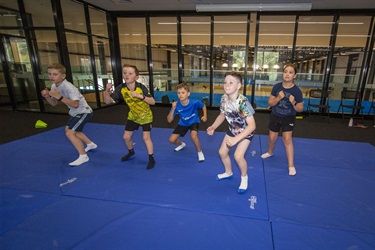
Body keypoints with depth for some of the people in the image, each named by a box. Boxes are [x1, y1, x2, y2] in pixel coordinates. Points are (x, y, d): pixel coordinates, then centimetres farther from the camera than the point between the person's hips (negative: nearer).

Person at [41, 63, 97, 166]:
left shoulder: (69, 87, -29)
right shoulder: (54, 86, -1)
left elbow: (75, 104, -38)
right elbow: (54, 103, 7)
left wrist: (59, 97, -42)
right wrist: (47, 97, -12)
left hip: (83, 111, -10)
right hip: (75, 112, 10)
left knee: (70, 133, -18)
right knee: (68, 129, 25)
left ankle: (83, 156, -6)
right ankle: (90, 144, 39)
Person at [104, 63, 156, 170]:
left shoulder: (141, 87, -27)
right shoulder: (121, 88, -19)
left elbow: (152, 102, -29)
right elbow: (108, 101, -18)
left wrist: (140, 96, -42)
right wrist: (107, 91, -36)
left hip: (146, 115, -4)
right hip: (133, 115, 4)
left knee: (146, 137, -11)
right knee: (126, 136, 10)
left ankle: (151, 159, 7)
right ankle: (131, 152, 40)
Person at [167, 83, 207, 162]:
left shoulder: (194, 103, -30)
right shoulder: (176, 105, -28)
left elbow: (203, 106, -5)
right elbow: (169, 120, -28)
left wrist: (205, 116, -16)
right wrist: (173, 109, -40)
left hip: (194, 121, -3)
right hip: (183, 123, 3)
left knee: (193, 136, -33)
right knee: (171, 140, 2)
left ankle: (200, 152, -3)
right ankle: (181, 144, 39)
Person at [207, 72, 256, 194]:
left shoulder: (243, 102, -37)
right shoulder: (223, 98, -17)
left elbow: (252, 125, -37)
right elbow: (222, 115, 1)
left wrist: (236, 139, -44)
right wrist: (213, 127, -14)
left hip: (246, 132, -6)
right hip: (232, 130, 6)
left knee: (238, 156, -20)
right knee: (222, 152, 10)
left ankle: (244, 177, 12)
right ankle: (228, 173, 39)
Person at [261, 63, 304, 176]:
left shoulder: (297, 91, -16)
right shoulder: (277, 87, -12)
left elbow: (300, 109, -10)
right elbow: (270, 103, -8)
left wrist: (293, 103, -30)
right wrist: (278, 98, -27)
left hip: (289, 118, -2)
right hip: (275, 116, 2)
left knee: (287, 138, -14)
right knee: (272, 137, 12)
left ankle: (291, 165, -1)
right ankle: (270, 152, 44)